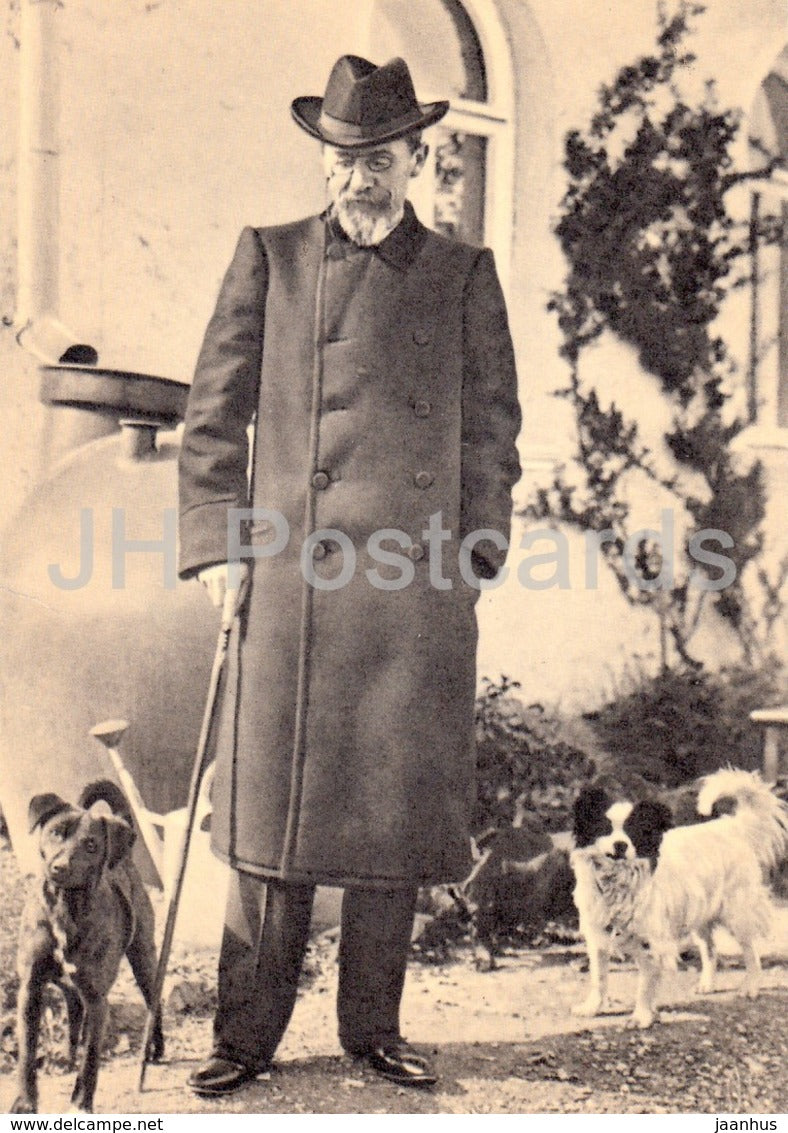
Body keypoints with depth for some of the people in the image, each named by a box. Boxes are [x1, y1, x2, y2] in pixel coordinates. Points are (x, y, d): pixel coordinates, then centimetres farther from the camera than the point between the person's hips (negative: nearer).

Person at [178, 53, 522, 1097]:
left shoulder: (465, 276, 12)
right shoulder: (270, 259, 10)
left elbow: (493, 426, 13)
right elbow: (215, 414, 8)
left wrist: (479, 551, 4)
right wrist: (216, 544, -2)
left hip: (420, 589, 1)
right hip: (290, 579, -1)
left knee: (397, 810, 6)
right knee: (274, 806, 2)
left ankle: (374, 1026, 20)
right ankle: (249, 1032, 14)